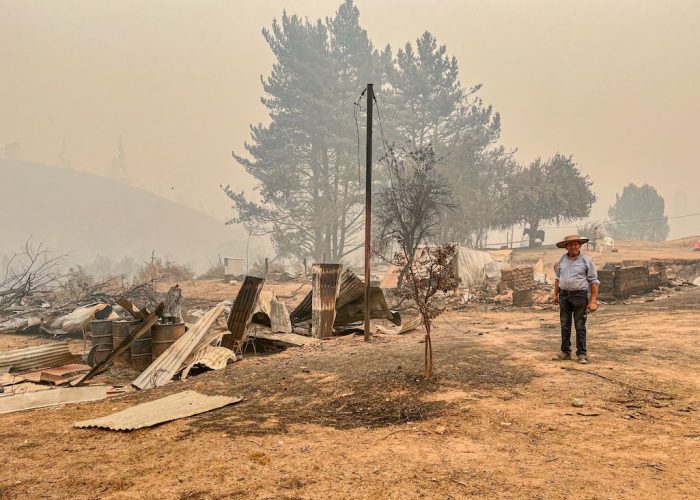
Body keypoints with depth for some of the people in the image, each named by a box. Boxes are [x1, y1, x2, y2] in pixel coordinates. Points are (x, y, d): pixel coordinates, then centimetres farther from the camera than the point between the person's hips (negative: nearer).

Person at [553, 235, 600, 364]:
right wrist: (555, 294, 15)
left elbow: (594, 281, -6)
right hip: (564, 295, 4)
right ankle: (565, 352, 19)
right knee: (565, 325, 9)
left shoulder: (586, 260, -5)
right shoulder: (562, 259, 8)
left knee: (580, 326, -1)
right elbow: (558, 278, 19)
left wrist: (593, 301, -10)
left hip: (579, 296, -4)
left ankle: (582, 354, 7)